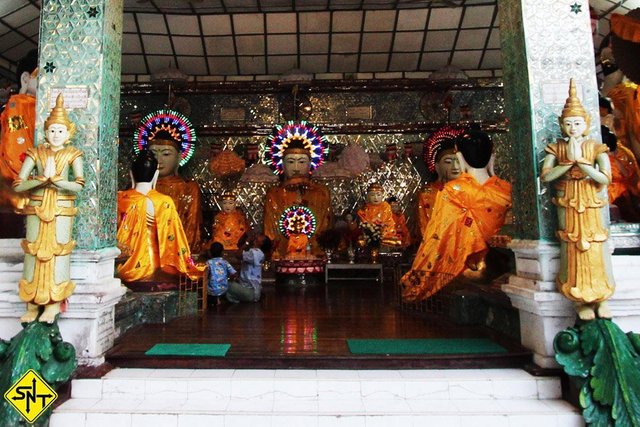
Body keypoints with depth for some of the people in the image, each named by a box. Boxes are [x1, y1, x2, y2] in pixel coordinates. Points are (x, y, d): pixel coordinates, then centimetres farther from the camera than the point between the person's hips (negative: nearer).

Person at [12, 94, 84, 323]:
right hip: (36, 208, 2)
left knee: (57, 252, -3)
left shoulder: (73, 155, 1)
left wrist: (53, 178, -15)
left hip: (61, 209, -2)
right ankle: (32, 306, 11)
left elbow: (78, 185, -12)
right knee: (34, 251, 3)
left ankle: (53, 305, 4)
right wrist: (43, 178, -15)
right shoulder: (36, 153, 6)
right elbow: (18, 185, -1)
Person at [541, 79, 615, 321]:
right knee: (573, 250, -1)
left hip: (591, 205, 0)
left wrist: (580, 160, -15)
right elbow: (545, 176, -10)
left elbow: (605, 178, -10)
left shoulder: (596, 148, 2)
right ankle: (581, 301, 9)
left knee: (596, 250, 0)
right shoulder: (556, 148, 3)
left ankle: (601, 300, 14)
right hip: (567, 207, 0)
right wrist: (569, 160, -15)